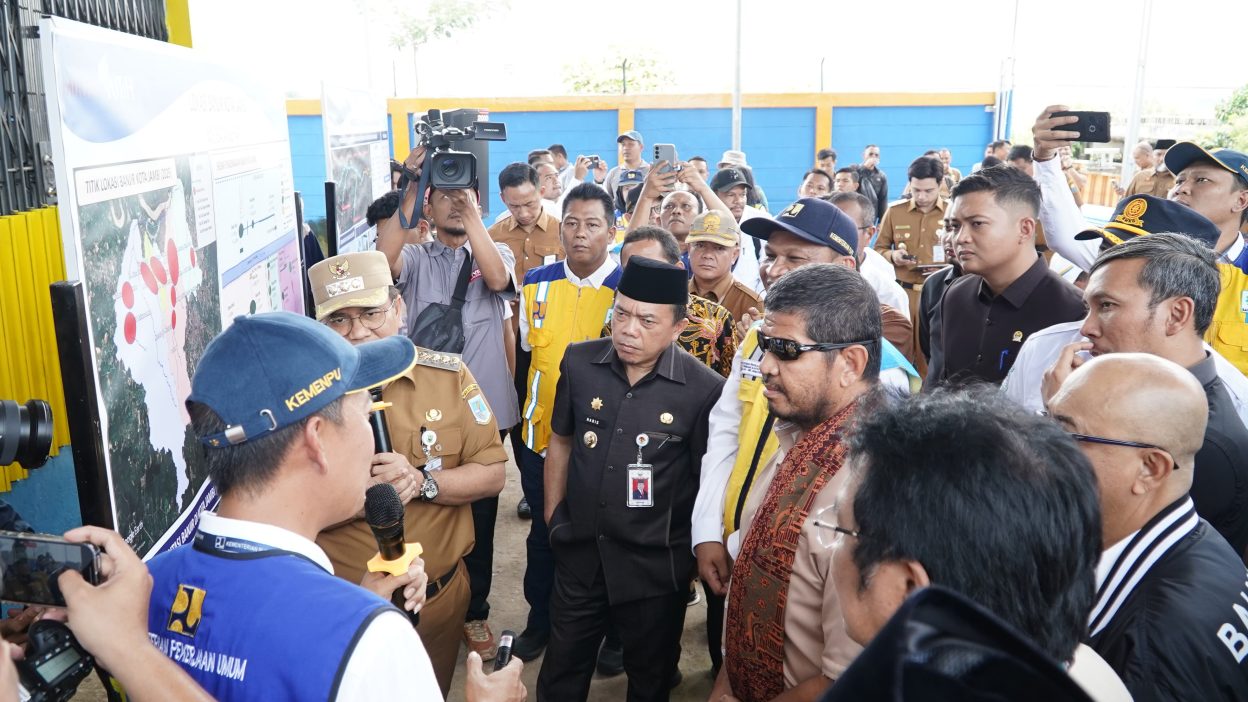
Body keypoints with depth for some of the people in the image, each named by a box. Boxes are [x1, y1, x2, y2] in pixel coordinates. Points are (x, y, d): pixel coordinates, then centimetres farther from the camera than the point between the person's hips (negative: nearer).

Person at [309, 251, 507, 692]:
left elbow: (492, 475, -5)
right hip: (343, 607, -2)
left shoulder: (449, 376, -8)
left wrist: (422, 482, -21)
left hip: (442, 595, 2)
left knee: (434, 691, 24)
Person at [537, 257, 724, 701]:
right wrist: (554, 514, 11)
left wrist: (702, 551, -2)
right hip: (580, 551, 3)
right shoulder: (579, 363, -8)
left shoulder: (704, 390, -19)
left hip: (656, 564, -3)